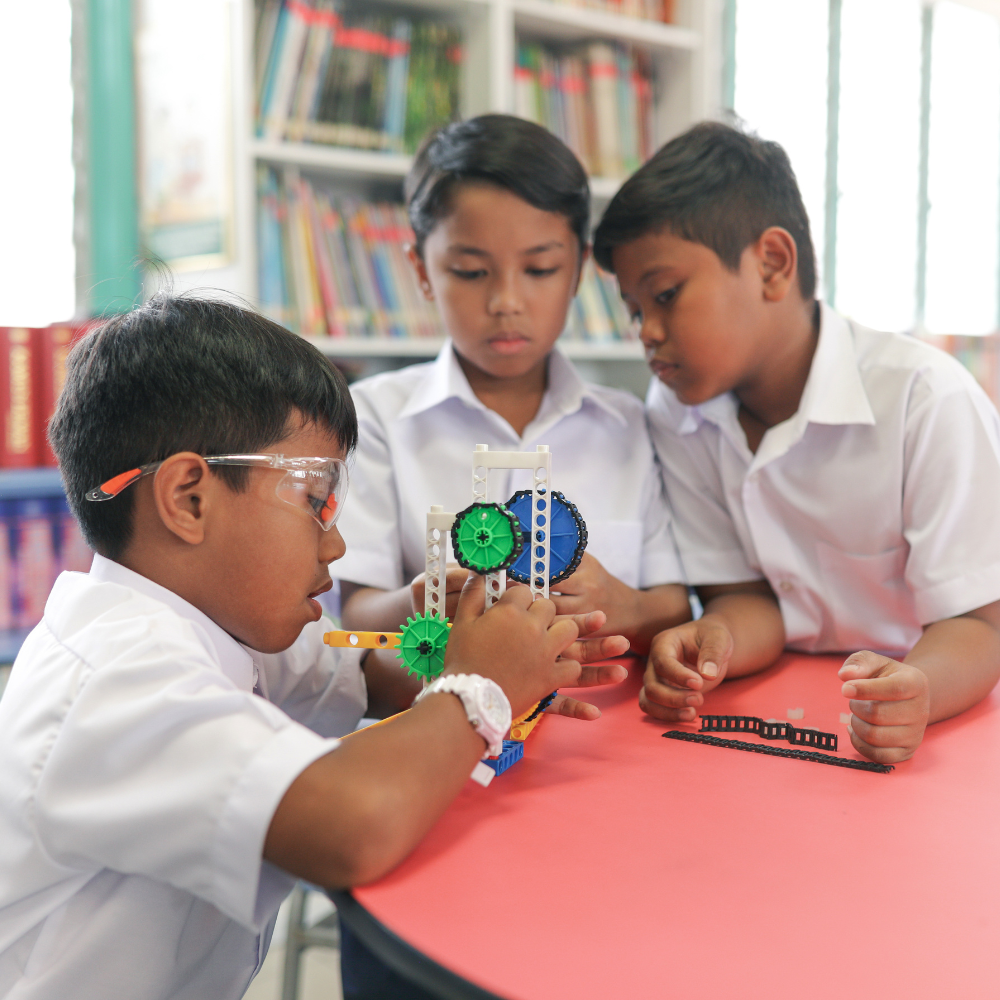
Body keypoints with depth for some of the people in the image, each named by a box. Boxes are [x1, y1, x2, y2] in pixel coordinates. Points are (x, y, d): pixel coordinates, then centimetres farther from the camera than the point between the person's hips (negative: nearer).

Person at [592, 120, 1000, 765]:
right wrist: (714, 641, -21)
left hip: (944, 720, -3)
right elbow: (749, 596, 1)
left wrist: (916, 689, -36)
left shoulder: (926, 398, -15)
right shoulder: (676, 411, -1)